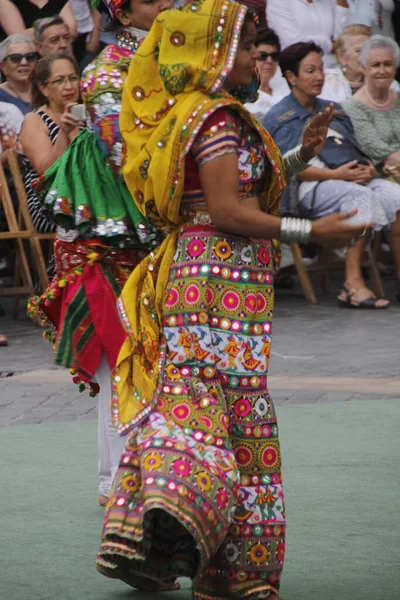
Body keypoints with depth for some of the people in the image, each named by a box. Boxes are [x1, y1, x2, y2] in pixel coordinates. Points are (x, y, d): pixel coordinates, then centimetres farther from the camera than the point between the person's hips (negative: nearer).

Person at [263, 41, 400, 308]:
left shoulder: (334, 111, 31)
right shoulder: (279, 117, 9)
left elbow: (360, 152, 27)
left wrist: (369, 169, 1)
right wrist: (335, 175, -16)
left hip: (358, 180, 6)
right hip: (311, 187, -6)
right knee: (360, 195, -37)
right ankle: (353, 283, -41)